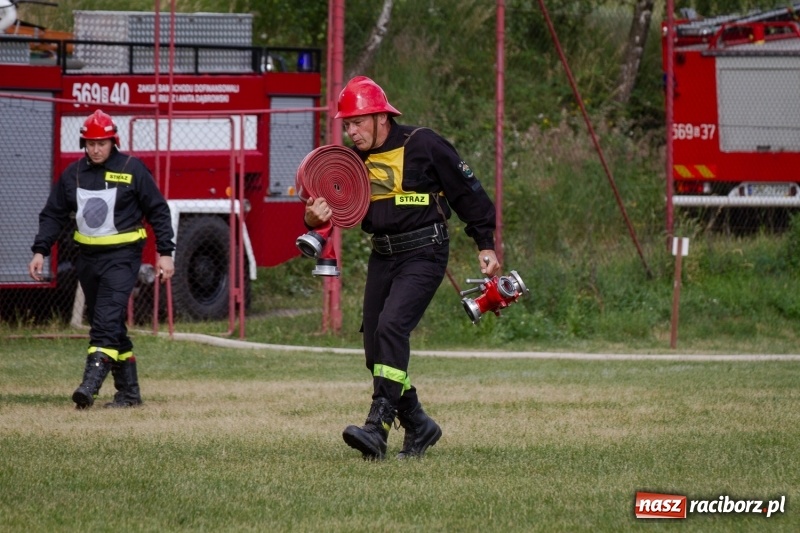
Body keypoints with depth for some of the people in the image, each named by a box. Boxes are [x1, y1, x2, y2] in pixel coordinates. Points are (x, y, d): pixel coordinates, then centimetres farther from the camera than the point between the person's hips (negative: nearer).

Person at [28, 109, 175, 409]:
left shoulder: (132, 169, -4)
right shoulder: (73, 174, 8)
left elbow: (158, 212, -1)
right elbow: (53, 214, 12)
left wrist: (165, 253, -7)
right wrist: (40, 251, 1)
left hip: (122, 256, -5)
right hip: (88, 257, 5)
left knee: (107, 320, -17)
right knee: (110, 327, 8)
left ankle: (91, 384, -27)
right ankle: (129, 391, 14)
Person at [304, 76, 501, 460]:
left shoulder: (423, 146, -10)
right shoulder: (353, 160, 7)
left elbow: (468, 193, -3)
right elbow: (333, 206, 4)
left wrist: (486, 246, -2)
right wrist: (314, 217, -20)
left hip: (423, 255, -7)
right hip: (383, 256, 7)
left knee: (391, 326, -24)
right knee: (376, 346, 6)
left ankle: (378, 427, -29)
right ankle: (418, 427, 24)